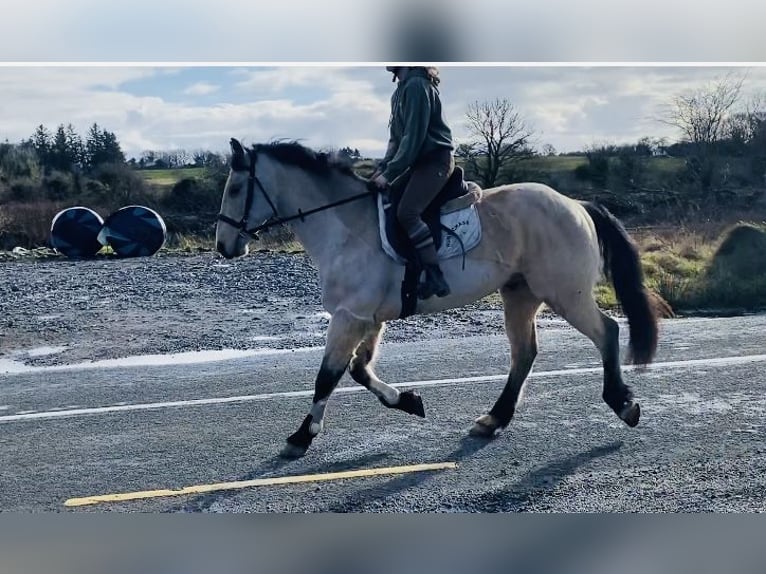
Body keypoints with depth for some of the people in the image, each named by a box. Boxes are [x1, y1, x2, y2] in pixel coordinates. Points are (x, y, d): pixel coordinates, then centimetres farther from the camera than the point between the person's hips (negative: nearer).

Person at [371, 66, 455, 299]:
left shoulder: (417, 85, -15)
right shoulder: (401, 90, 16)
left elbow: (413, 137, -20)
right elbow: (396, 138, 17)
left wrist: (390, 174, -18)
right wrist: (382, 167, 4)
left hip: (436, 160, -10)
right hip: (419, 161, 10)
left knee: (406, 212, -24)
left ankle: (436, 278, -22)